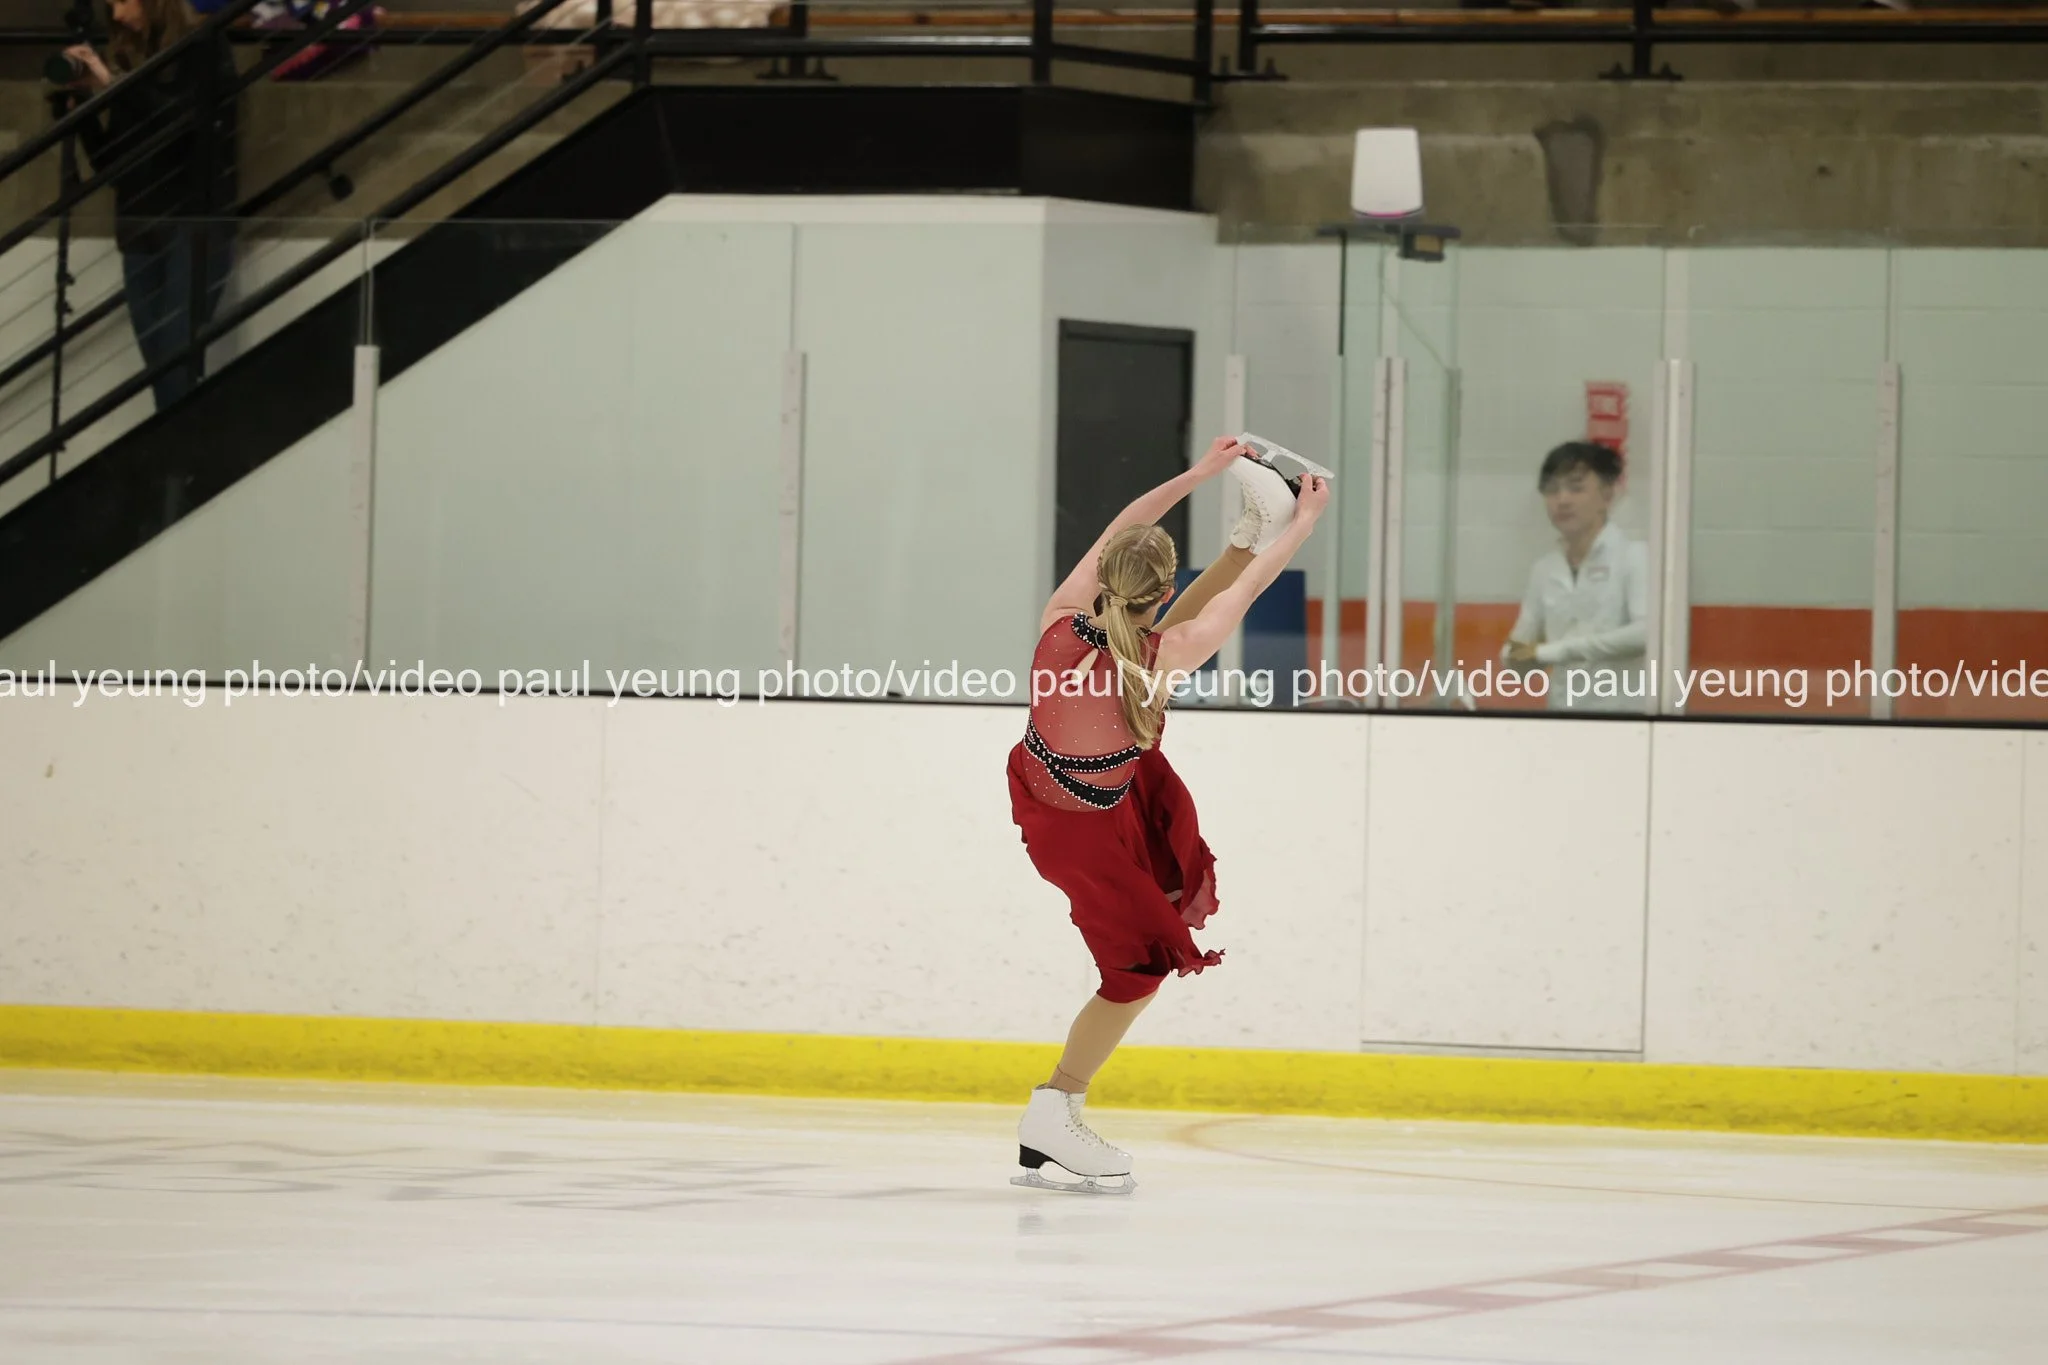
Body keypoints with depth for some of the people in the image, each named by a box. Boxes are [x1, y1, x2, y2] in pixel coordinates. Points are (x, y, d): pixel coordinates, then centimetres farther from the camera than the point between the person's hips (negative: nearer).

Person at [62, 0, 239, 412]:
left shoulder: (206, 51, 0)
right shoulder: (129, 59, 13)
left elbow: (191, 115, -17)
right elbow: (108, 160, 13)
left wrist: (114, 84, -16)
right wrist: (83, 99, 0)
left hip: (196, 226, -5)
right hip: (141, 230, 5)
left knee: (178, 360, -16)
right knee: (158, 365, -1)